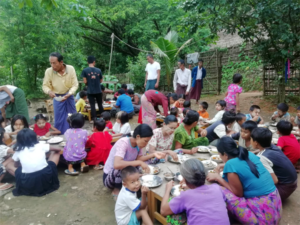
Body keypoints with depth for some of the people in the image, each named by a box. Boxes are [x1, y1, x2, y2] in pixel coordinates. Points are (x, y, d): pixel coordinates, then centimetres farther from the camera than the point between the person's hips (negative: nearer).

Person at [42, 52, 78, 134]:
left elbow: (75, 85, -12)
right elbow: (45, 86, -7)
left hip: (69, 96, 1)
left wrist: (68, 94, -27)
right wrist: (49, 91, -30)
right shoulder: (48, 71, -17)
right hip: (57, 97, -1)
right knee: (59, 119, 3)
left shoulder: (71, 69, -17)